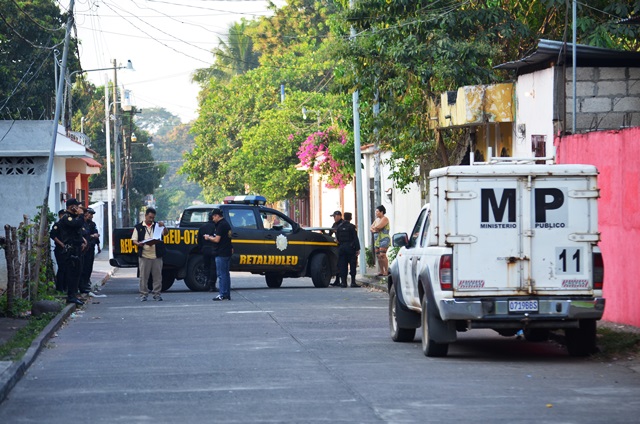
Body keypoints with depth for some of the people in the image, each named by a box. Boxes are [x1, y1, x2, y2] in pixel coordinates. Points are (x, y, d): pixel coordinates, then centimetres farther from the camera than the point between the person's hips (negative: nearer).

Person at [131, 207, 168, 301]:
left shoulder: (157, 225, 11)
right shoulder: (138, 227, 8)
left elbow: (165, 233, 0)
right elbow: (134, 240, 6)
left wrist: (163, 226, -21)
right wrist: (138, 244, -16)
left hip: (157, 256, 1)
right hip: (144, 256, -1)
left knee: (157, 276, 3)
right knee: (143, 276, 0)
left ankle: (157, 293, 10)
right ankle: (143, 294, 6)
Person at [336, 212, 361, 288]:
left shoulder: (339, 227, 7)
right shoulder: (352, 227, -7)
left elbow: (337, 238, 9)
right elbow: (355, 238, -10)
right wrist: (357, 249, -8)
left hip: (341, 248, 4)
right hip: (350, 247, -4)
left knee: (342, 265, 6)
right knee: (352, 265, -1)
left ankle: (343, 282, 3)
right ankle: (353, 282, -4)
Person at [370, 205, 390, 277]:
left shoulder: (384, 219, -7)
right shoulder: (377, 219, 19)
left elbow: (378, 227, -20)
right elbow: (371, 228, 15)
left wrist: (374, 228, 0)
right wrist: (374, 229, -7)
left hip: (384, 239, -9)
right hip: (377, 240, 9)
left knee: (382, 255, -16)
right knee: (378, 256, 4)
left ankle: (386, 271, -15)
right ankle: (381, 271, 8)